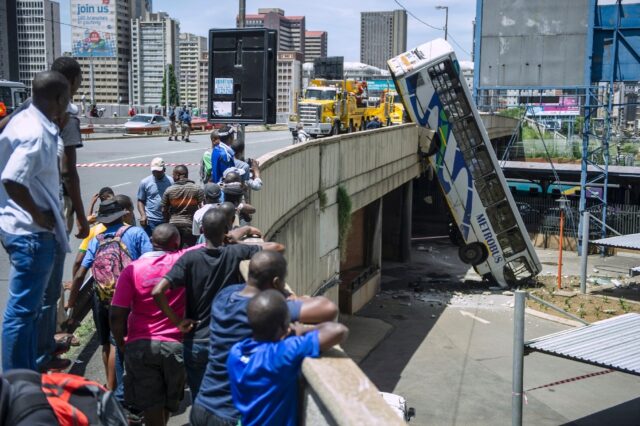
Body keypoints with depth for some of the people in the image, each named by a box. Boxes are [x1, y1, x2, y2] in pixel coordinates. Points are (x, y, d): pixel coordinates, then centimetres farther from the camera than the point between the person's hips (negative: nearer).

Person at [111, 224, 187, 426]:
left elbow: (116, 315, -8)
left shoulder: (132, 269, -7)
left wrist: (121, 343, 5)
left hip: (140, 346, -1)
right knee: (169, 401, 23)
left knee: (151, 408, 7)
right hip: (175, 344, 1)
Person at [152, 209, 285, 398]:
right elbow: (278, 247, -2)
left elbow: (157, 292, -21)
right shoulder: (235, 253, -11)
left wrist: (177, 321, -9)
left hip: (196, 343, 0)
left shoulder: (190, 258, -12)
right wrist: (247, 230, 11)